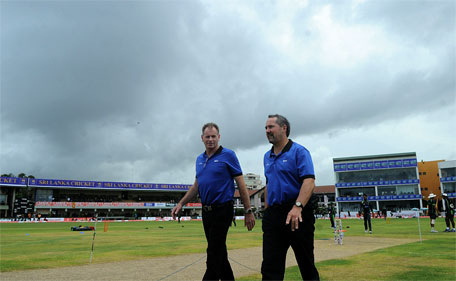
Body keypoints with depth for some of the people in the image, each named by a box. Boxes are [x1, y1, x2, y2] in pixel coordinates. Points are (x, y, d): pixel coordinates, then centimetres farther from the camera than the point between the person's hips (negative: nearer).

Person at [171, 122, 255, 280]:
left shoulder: (228, 155, -7)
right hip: (206, 212, 7)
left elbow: (241, 184, -7)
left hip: (222, 210, -7)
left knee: (214, 254, -5)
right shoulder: (200, 159, 13)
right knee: (219, 252, 15)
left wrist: (248, 211, -9)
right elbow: (196, 186, 19)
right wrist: (181, 204, 10)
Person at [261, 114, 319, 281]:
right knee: (270, 267, 3)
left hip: (297, 214, -6)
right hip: (272, 215, 6)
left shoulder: (299, 151, -6)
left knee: (306, 263, 9)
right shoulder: (267, 156, 16)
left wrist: (297, 207, -32)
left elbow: (309, 182, -18)